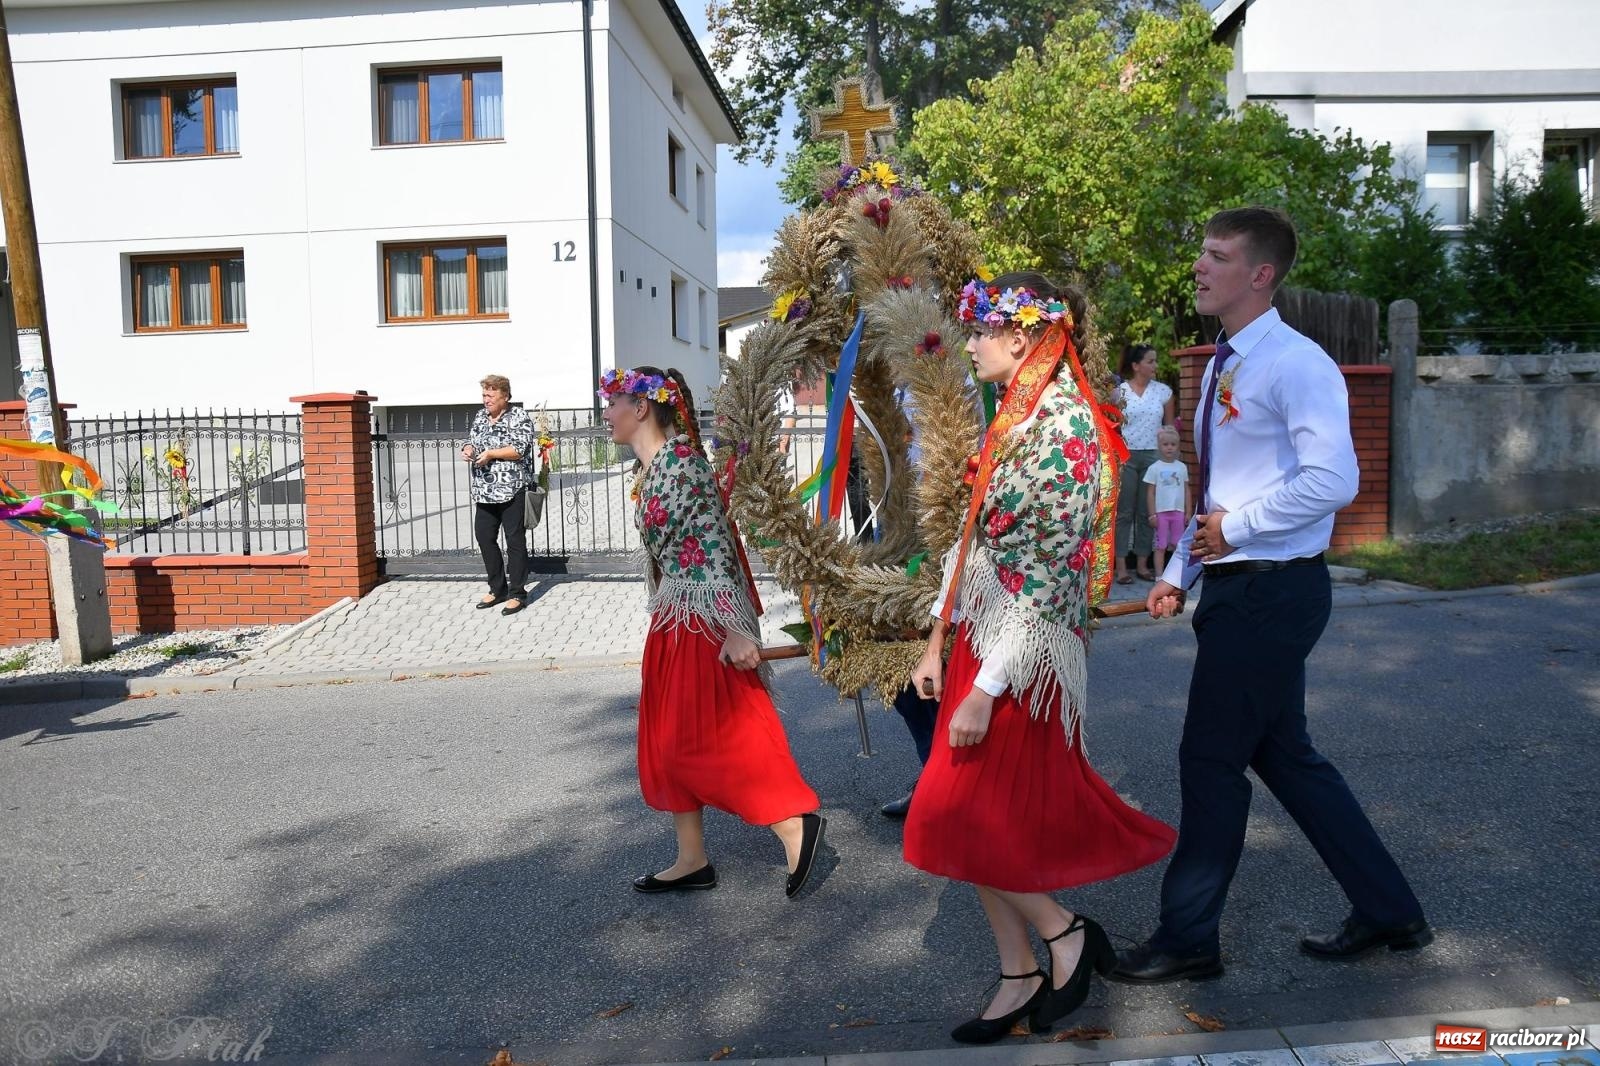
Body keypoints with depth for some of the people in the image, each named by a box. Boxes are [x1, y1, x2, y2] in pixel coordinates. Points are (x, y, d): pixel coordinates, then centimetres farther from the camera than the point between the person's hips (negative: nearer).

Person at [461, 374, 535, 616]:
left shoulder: (520, 417, -6)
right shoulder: (480, 417, 14)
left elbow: (520, 449, -14)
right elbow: (471, 440, 17)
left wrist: (490, 453, -18)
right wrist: (468, 450, -5)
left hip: (512, 489, -7)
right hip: (484, 490, 7)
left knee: (515, 540, -1)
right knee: (484, 536, 8)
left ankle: (517, 593, 7)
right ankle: (498, 589, 22)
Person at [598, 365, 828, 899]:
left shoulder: (678, 462, -16)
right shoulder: (652, 468, 13)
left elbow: (715, 546, -21)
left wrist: (734, 629, -24)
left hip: (703, 623, -10)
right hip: (675, 621, 10)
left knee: (708, 740, -4)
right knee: (667, 741, 13)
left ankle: (795, 823, 6)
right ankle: (692, 861, 23)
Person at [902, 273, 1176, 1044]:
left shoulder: (1065, 431, -17)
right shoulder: (1015, 419, 10)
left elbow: (1049, 578, -21)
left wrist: (987, 688, -20)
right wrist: (938, 644, 13)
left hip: (1023, 658, -9)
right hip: (979, 639, 9)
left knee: (963, 817, -1)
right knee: (990, 820, 13)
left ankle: (1066, 934, 19)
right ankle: (1020, 978, 27)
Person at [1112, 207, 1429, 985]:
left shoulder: (1295, 365, -15)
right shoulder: (1224, 367, 14)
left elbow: (1333, 480, -26)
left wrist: (1234, 528, -16)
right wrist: (1179, 573, 13)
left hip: (1273, 592, -9)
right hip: (1238, 589, 9)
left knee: (1212, 762, 0)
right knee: (1282, 755, 16)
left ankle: (1188, 939, 18)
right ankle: (1387, 912, 32)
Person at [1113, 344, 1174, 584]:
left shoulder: (1163, 391, 6)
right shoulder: (1119, 391, 1)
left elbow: (1170, 427, 10)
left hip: (1153, 456, 2)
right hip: (1126, 456, -2)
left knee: (1147, 512, 6)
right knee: (1124, 512, 0)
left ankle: (1142, 564, 14)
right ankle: (1121, 566, 3)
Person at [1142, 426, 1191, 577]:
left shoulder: (1182, 467, 8)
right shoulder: (1154, 468, -1)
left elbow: (1186, 490, 11)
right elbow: (1150, 493, -1)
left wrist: (1188, 512, 6)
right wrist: (1152, 514, -5)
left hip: (1178, 511, 3)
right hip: (1161, 512, -3)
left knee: (1179, 545, 6)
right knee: (1161, 546, 0)